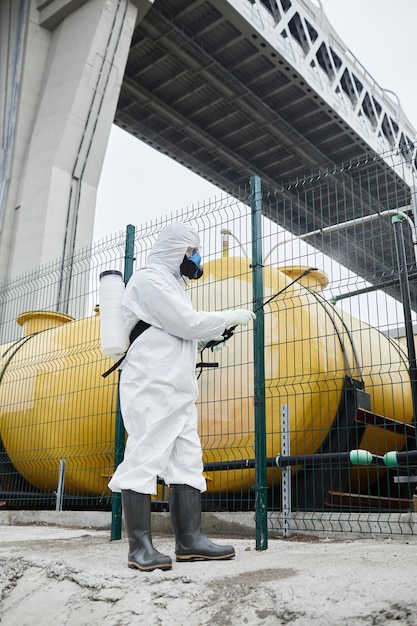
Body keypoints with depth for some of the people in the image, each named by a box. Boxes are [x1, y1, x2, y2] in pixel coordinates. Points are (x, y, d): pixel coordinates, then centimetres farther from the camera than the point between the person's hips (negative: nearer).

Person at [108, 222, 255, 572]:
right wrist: (231, 317, -2)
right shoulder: (149, 279, -5)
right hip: (152, 386, -10)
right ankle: (140, 546, -4)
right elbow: (188, 323, -14)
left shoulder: (170, 283, 26)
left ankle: (190, 539, 6)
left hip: (178, 390, 10)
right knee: (145, 459, -9)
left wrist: (219, 331, 14)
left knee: (187, 461, 4)